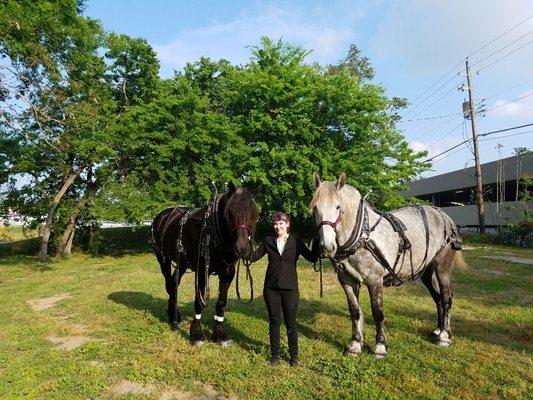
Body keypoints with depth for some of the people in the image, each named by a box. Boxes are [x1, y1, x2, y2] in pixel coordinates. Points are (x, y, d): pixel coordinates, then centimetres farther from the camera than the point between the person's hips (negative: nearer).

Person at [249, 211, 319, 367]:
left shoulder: (296, 241, -3)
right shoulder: (268, 241, 2)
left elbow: (312, 258, -10)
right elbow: (254, 256, 0)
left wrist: (316, 241, -22)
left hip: (290, 288, -1)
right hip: (271, 288, 2)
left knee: (291, 323, 9)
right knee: (274, 322, 12)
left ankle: (294, 356, 27)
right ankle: (275, 354, 28)